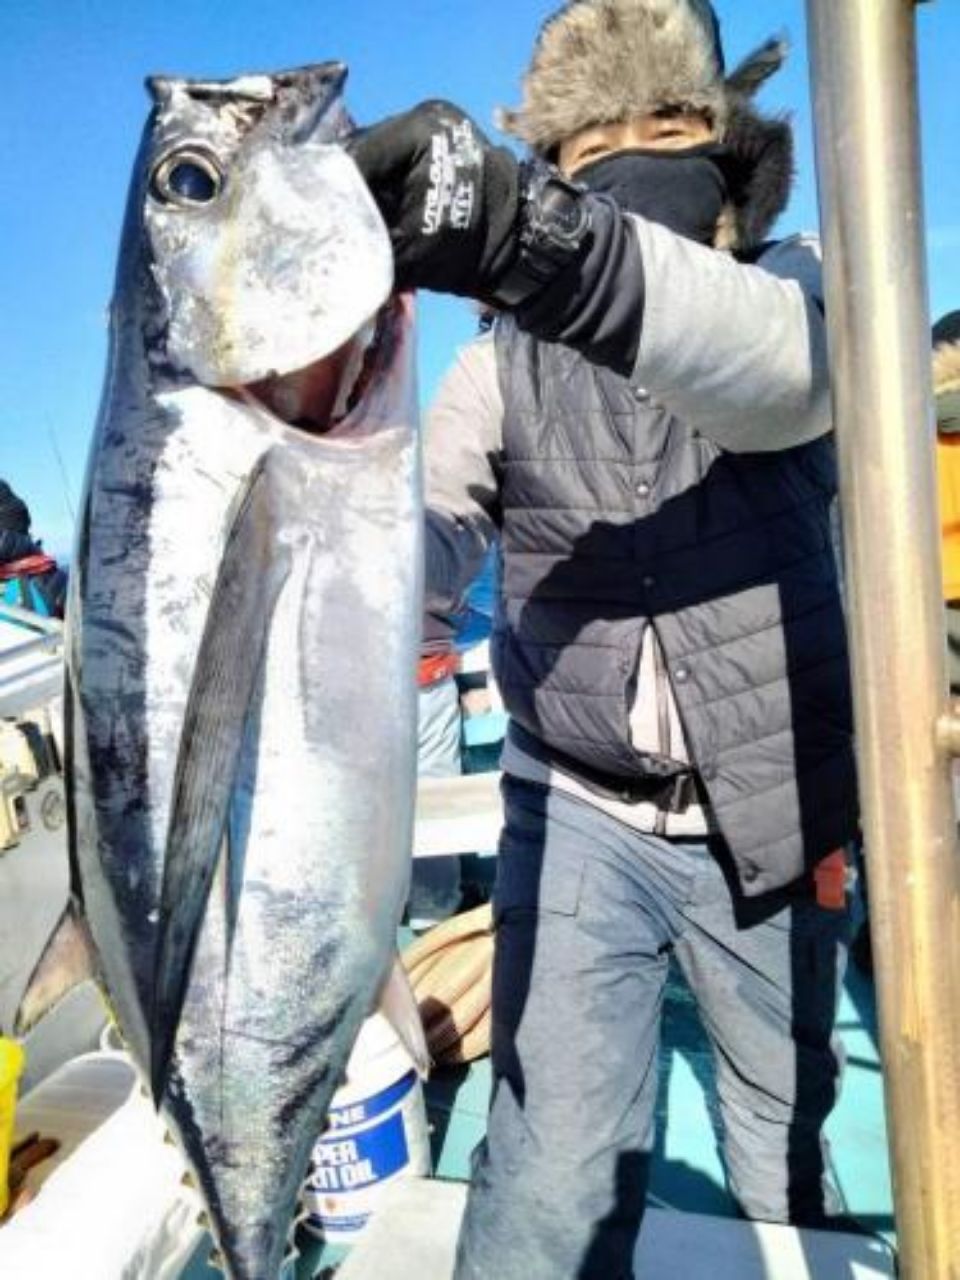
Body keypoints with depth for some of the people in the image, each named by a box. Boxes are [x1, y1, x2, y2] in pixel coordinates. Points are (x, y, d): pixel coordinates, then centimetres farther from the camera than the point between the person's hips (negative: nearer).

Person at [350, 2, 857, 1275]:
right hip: (578, 814, 0)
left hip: (773, 814, 1)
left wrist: (531, 241, -47)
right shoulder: (503, 364, 0)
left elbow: (784, 369, -29)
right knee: (557, 1168, -7)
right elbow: (426, 552, -12)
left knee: (783, 1136, 22)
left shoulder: (795, 282, -3)